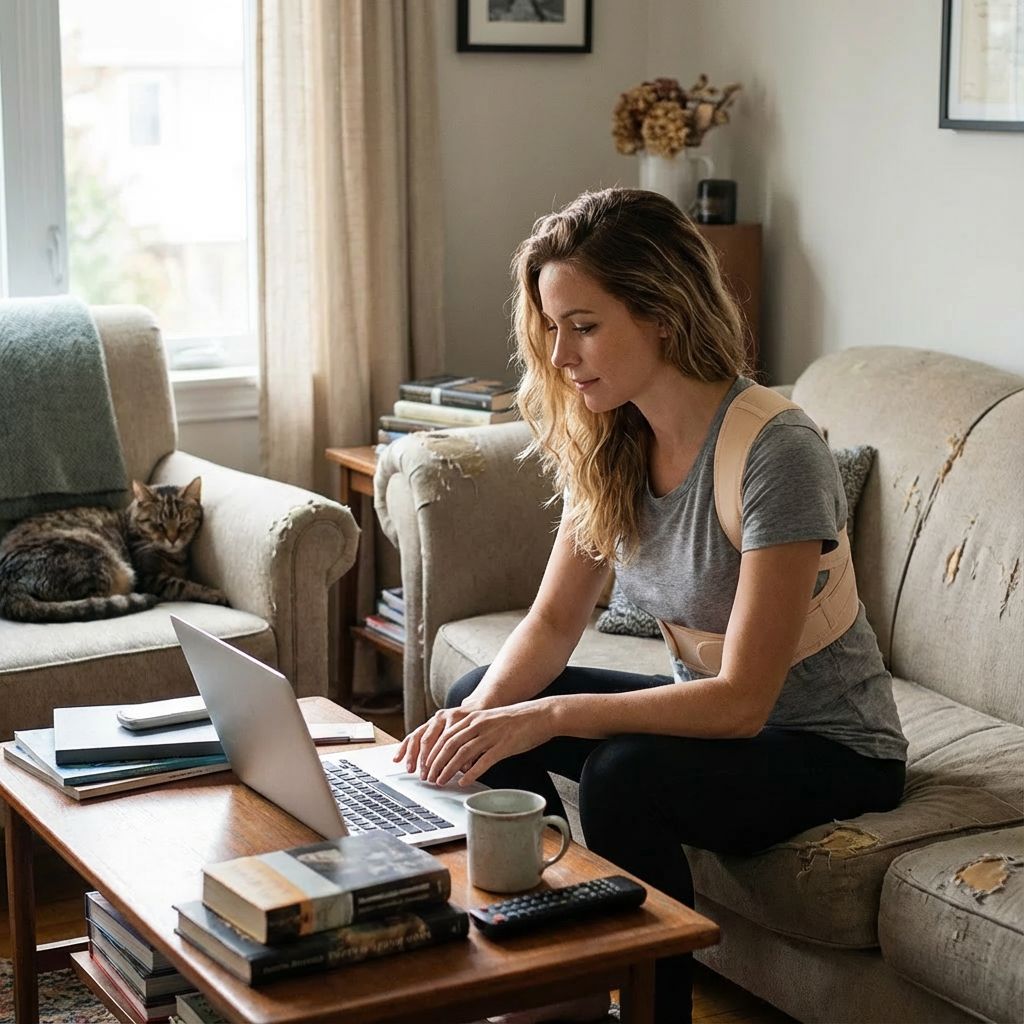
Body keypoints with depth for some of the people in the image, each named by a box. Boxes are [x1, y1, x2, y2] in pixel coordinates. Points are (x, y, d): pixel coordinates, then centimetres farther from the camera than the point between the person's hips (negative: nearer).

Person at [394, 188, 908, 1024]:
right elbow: (554, 621, -1)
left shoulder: (774, 452, -28)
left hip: (829, 748, -7)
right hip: (713, 713, 8)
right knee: (480, 700, -1)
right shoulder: (609, 439, -5)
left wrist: (550, 716, -38)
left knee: (625, 776, -32)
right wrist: (484, 710, -22)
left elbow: (742, 702, -30)